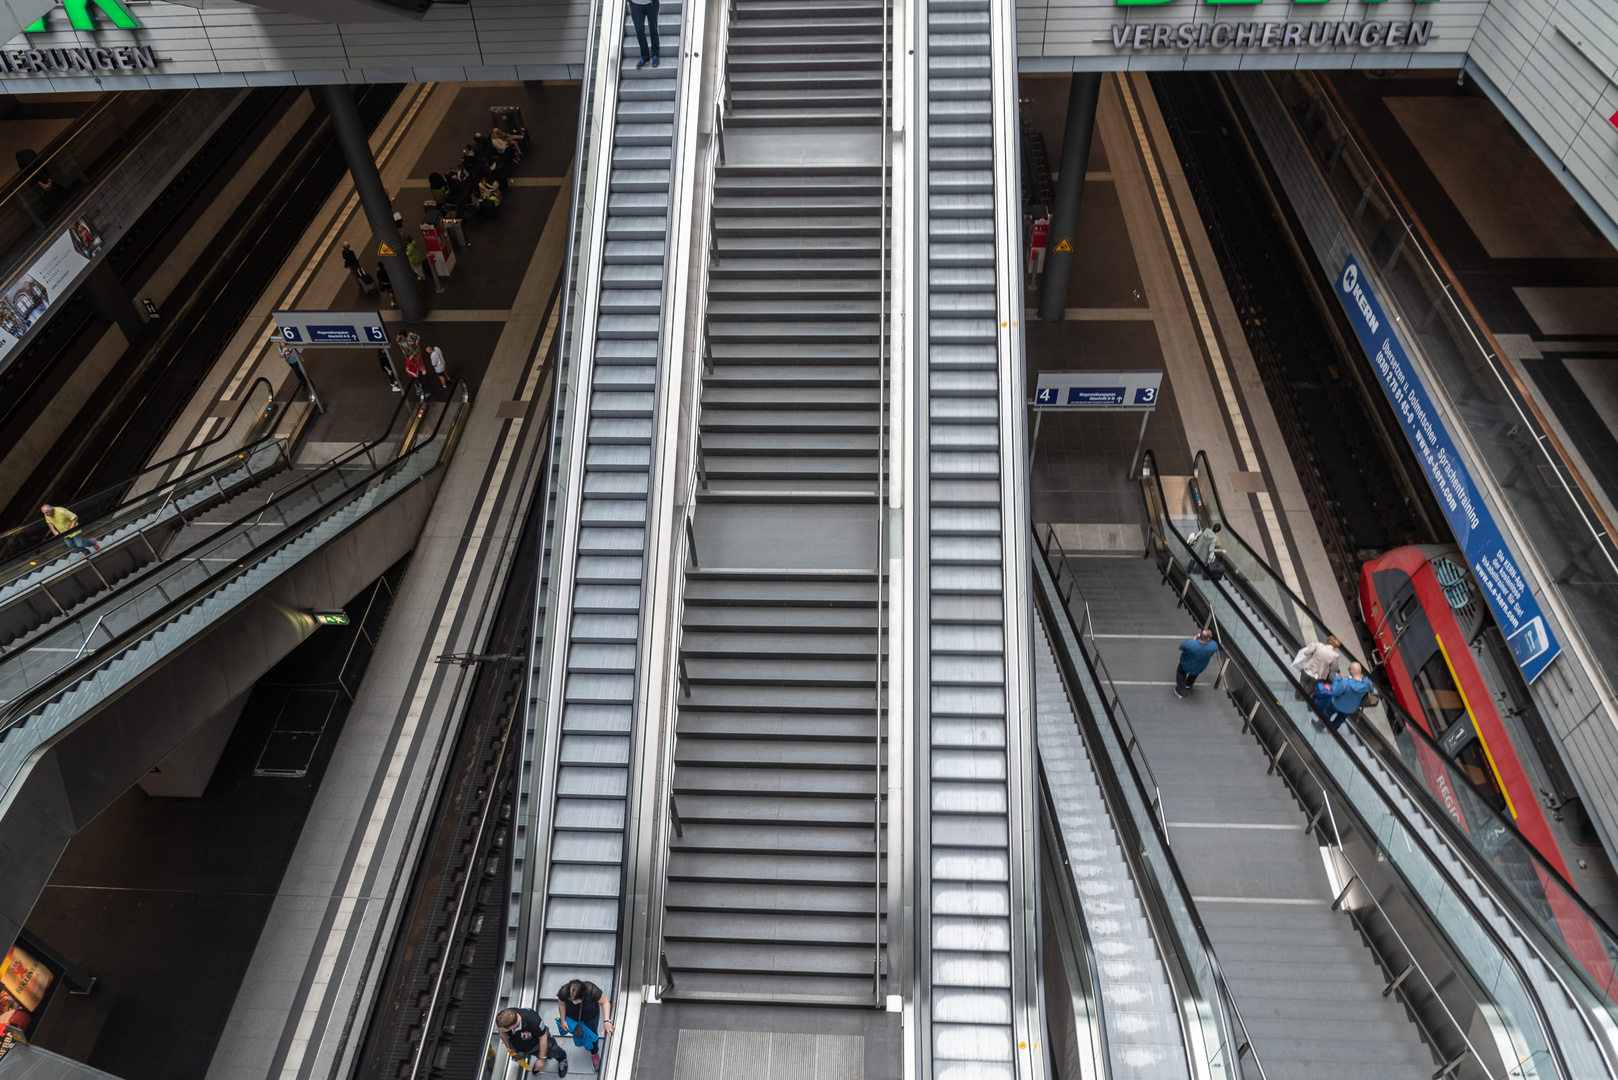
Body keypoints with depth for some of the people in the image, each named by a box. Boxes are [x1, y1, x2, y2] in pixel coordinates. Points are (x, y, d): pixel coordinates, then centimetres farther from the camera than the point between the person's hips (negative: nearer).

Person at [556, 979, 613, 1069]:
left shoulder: (592, 990, -44)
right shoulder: (563, 992, -40)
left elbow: (605, 1002, -27)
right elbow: (561, 1005, -16)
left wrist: (607, 1021, -37)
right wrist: (563, 1020, -3)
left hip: (591, 1016, 0)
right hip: (572, 1017, 0)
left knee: (593, 1034, 22)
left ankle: (595, 1054, 51)